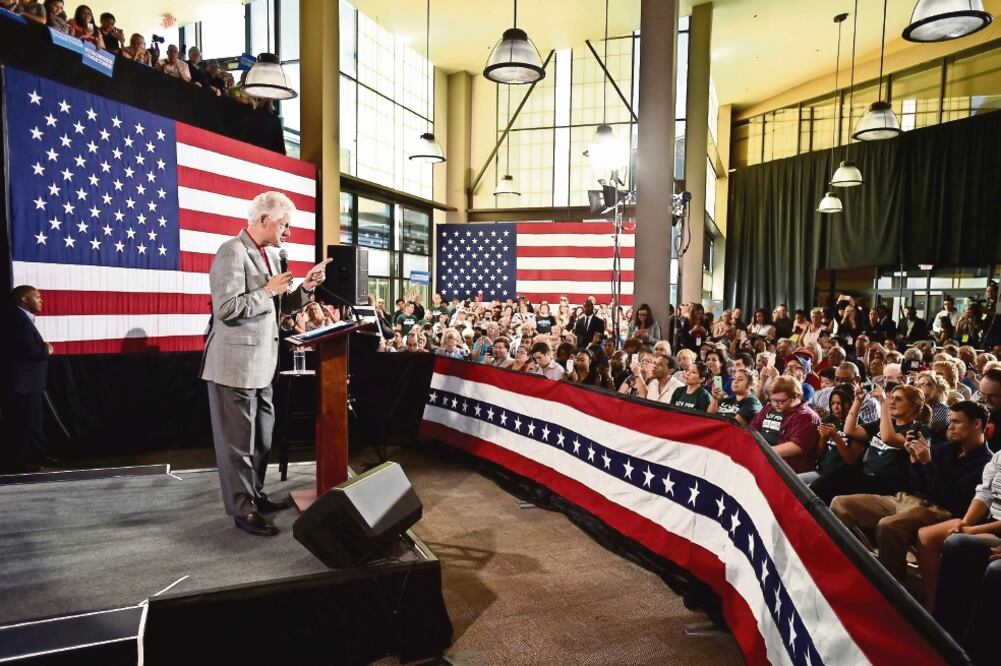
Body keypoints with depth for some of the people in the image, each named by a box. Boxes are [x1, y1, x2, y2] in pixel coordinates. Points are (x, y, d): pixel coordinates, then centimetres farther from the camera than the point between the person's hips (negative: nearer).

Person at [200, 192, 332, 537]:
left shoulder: (271, 254, 12)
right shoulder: (232, 252, -15)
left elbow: (278, 306, 17)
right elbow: (225, 309, -23)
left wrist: (305, 288, 2)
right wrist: (268, 290, -17)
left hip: (261, 364, 9)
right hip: (235, 365, -9)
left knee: (262, 439, 18)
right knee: (238, 440, 3)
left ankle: (255, 496, 32)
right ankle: (242, 509, 14)